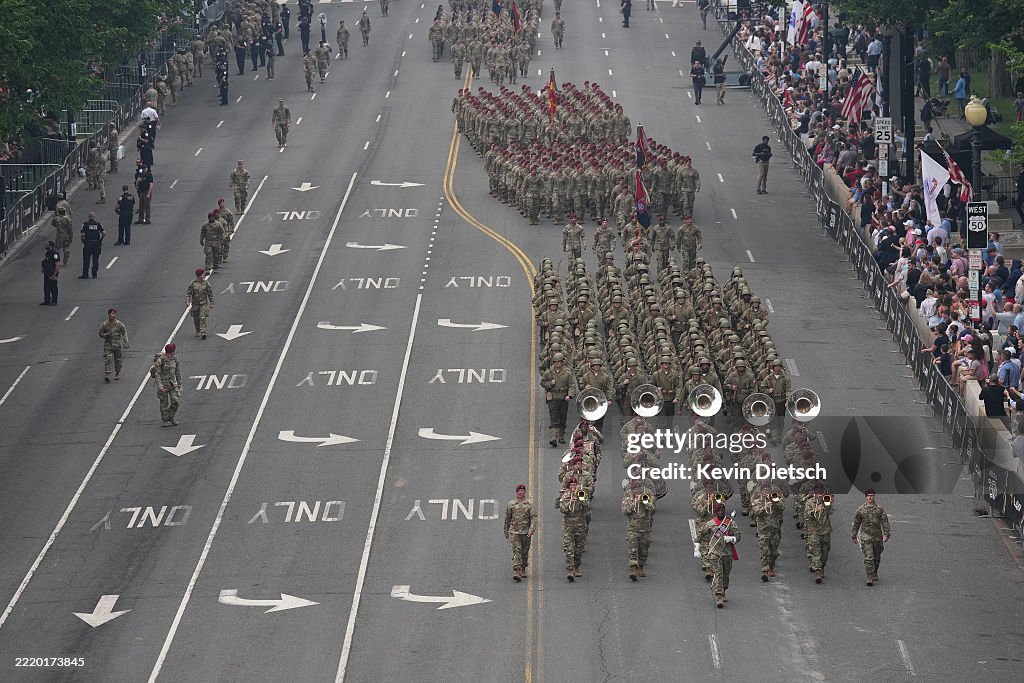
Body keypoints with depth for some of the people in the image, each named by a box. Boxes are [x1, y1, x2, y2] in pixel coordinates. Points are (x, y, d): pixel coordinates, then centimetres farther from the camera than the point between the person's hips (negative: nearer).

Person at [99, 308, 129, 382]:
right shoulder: (104, 324, 1)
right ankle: (107, 375, -18)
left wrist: (126, 344, -10)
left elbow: (124, 334, -1)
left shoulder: (119, 324, -3)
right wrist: (106, 335, -14)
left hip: (117, 345, 0)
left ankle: (117, 374, 27)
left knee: (117, 360, 10)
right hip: (108, 345, 0)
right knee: (107, 359, -12)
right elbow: (100, 334, 8)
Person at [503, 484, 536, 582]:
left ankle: (523, 570, 31)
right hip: (514, 532, -1)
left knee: (525, 552, 11)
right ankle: (517, 572, -22)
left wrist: (532, 529, -18)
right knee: (516, 551, -14)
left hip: (526, 533, 1)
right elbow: (507, 519, 14)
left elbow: (534, 517, -4)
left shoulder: (529, 504, 4)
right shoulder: (511, 504, 6)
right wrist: (506, 532, 16)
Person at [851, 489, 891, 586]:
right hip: (866, 536, -2)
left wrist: (886, 534, -10)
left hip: (877, 536, 2)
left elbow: (885, 522, 0)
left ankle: (874, 573, 36)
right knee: (868, 557, -13)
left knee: (877, 557, 14)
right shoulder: (860, 509, 3)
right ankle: (870, 577, -14)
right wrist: (854, 536, 12)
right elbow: (856, 524, 10)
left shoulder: (880, 509, 3)